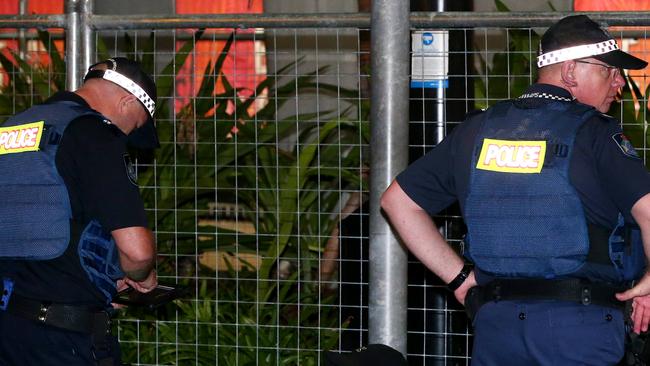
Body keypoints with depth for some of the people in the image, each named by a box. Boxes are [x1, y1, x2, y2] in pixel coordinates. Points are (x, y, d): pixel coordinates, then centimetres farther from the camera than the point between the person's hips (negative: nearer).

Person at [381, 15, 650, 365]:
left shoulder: (475, 130, 12)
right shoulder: (594, 132, -5)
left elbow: (397, 200, 16)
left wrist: (461, 276, 13)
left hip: (495, 322, 5)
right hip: (580, 326, -5)